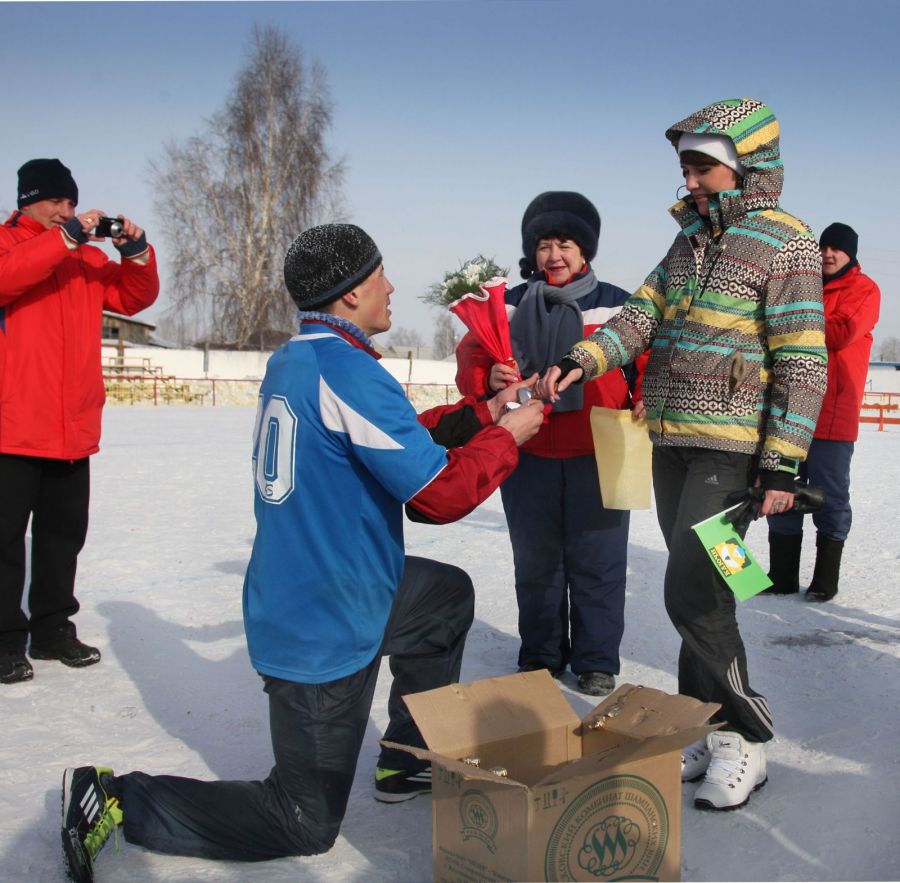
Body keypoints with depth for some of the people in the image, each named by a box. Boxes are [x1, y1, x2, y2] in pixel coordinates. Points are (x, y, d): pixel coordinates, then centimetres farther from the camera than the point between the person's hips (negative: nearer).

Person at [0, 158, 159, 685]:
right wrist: (65, 238, -25)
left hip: (73, 429, 6)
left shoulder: (87, 257, 14)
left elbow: (136, 297, 10)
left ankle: (53, 628, 25)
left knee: (65, 534, 13)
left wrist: (136, 251, -8)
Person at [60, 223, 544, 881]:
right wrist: (508, 436, -6)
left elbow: (401, 442, 15)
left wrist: (482, 413, 12)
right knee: (306, 827, 8)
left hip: (289, 604, 9)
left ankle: (409, 761, 34)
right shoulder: (346, 371, -23)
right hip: (324, 633, -9)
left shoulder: (289, 362, 6)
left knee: (449, 593, 28)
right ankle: (120, 800, 6)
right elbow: (440, 493, -22)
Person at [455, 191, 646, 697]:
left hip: (597, 459, -2)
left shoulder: (618, 306, 3)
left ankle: (596, 662, 18)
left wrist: (646, 402, -16)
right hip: (527, 459, 2)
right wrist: (490, 378, -17)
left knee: (596, 562, 4)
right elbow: (471, 358, 4)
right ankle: (540, 656, 28)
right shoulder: (509, 307, 7)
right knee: (535, 562, 13)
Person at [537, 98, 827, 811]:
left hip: (732, 447, -7)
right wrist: (581, 362, -9)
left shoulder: (786, 243, -7)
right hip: (670, 442, 7)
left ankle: (747, 739, 7)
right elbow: (643, 316, 9)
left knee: (692, 595, -11)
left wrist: (782, 464, -16)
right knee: (695, 593, 11)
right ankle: (704, 731, 23)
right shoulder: (691, 237, 15)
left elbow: (802, 363, -11)